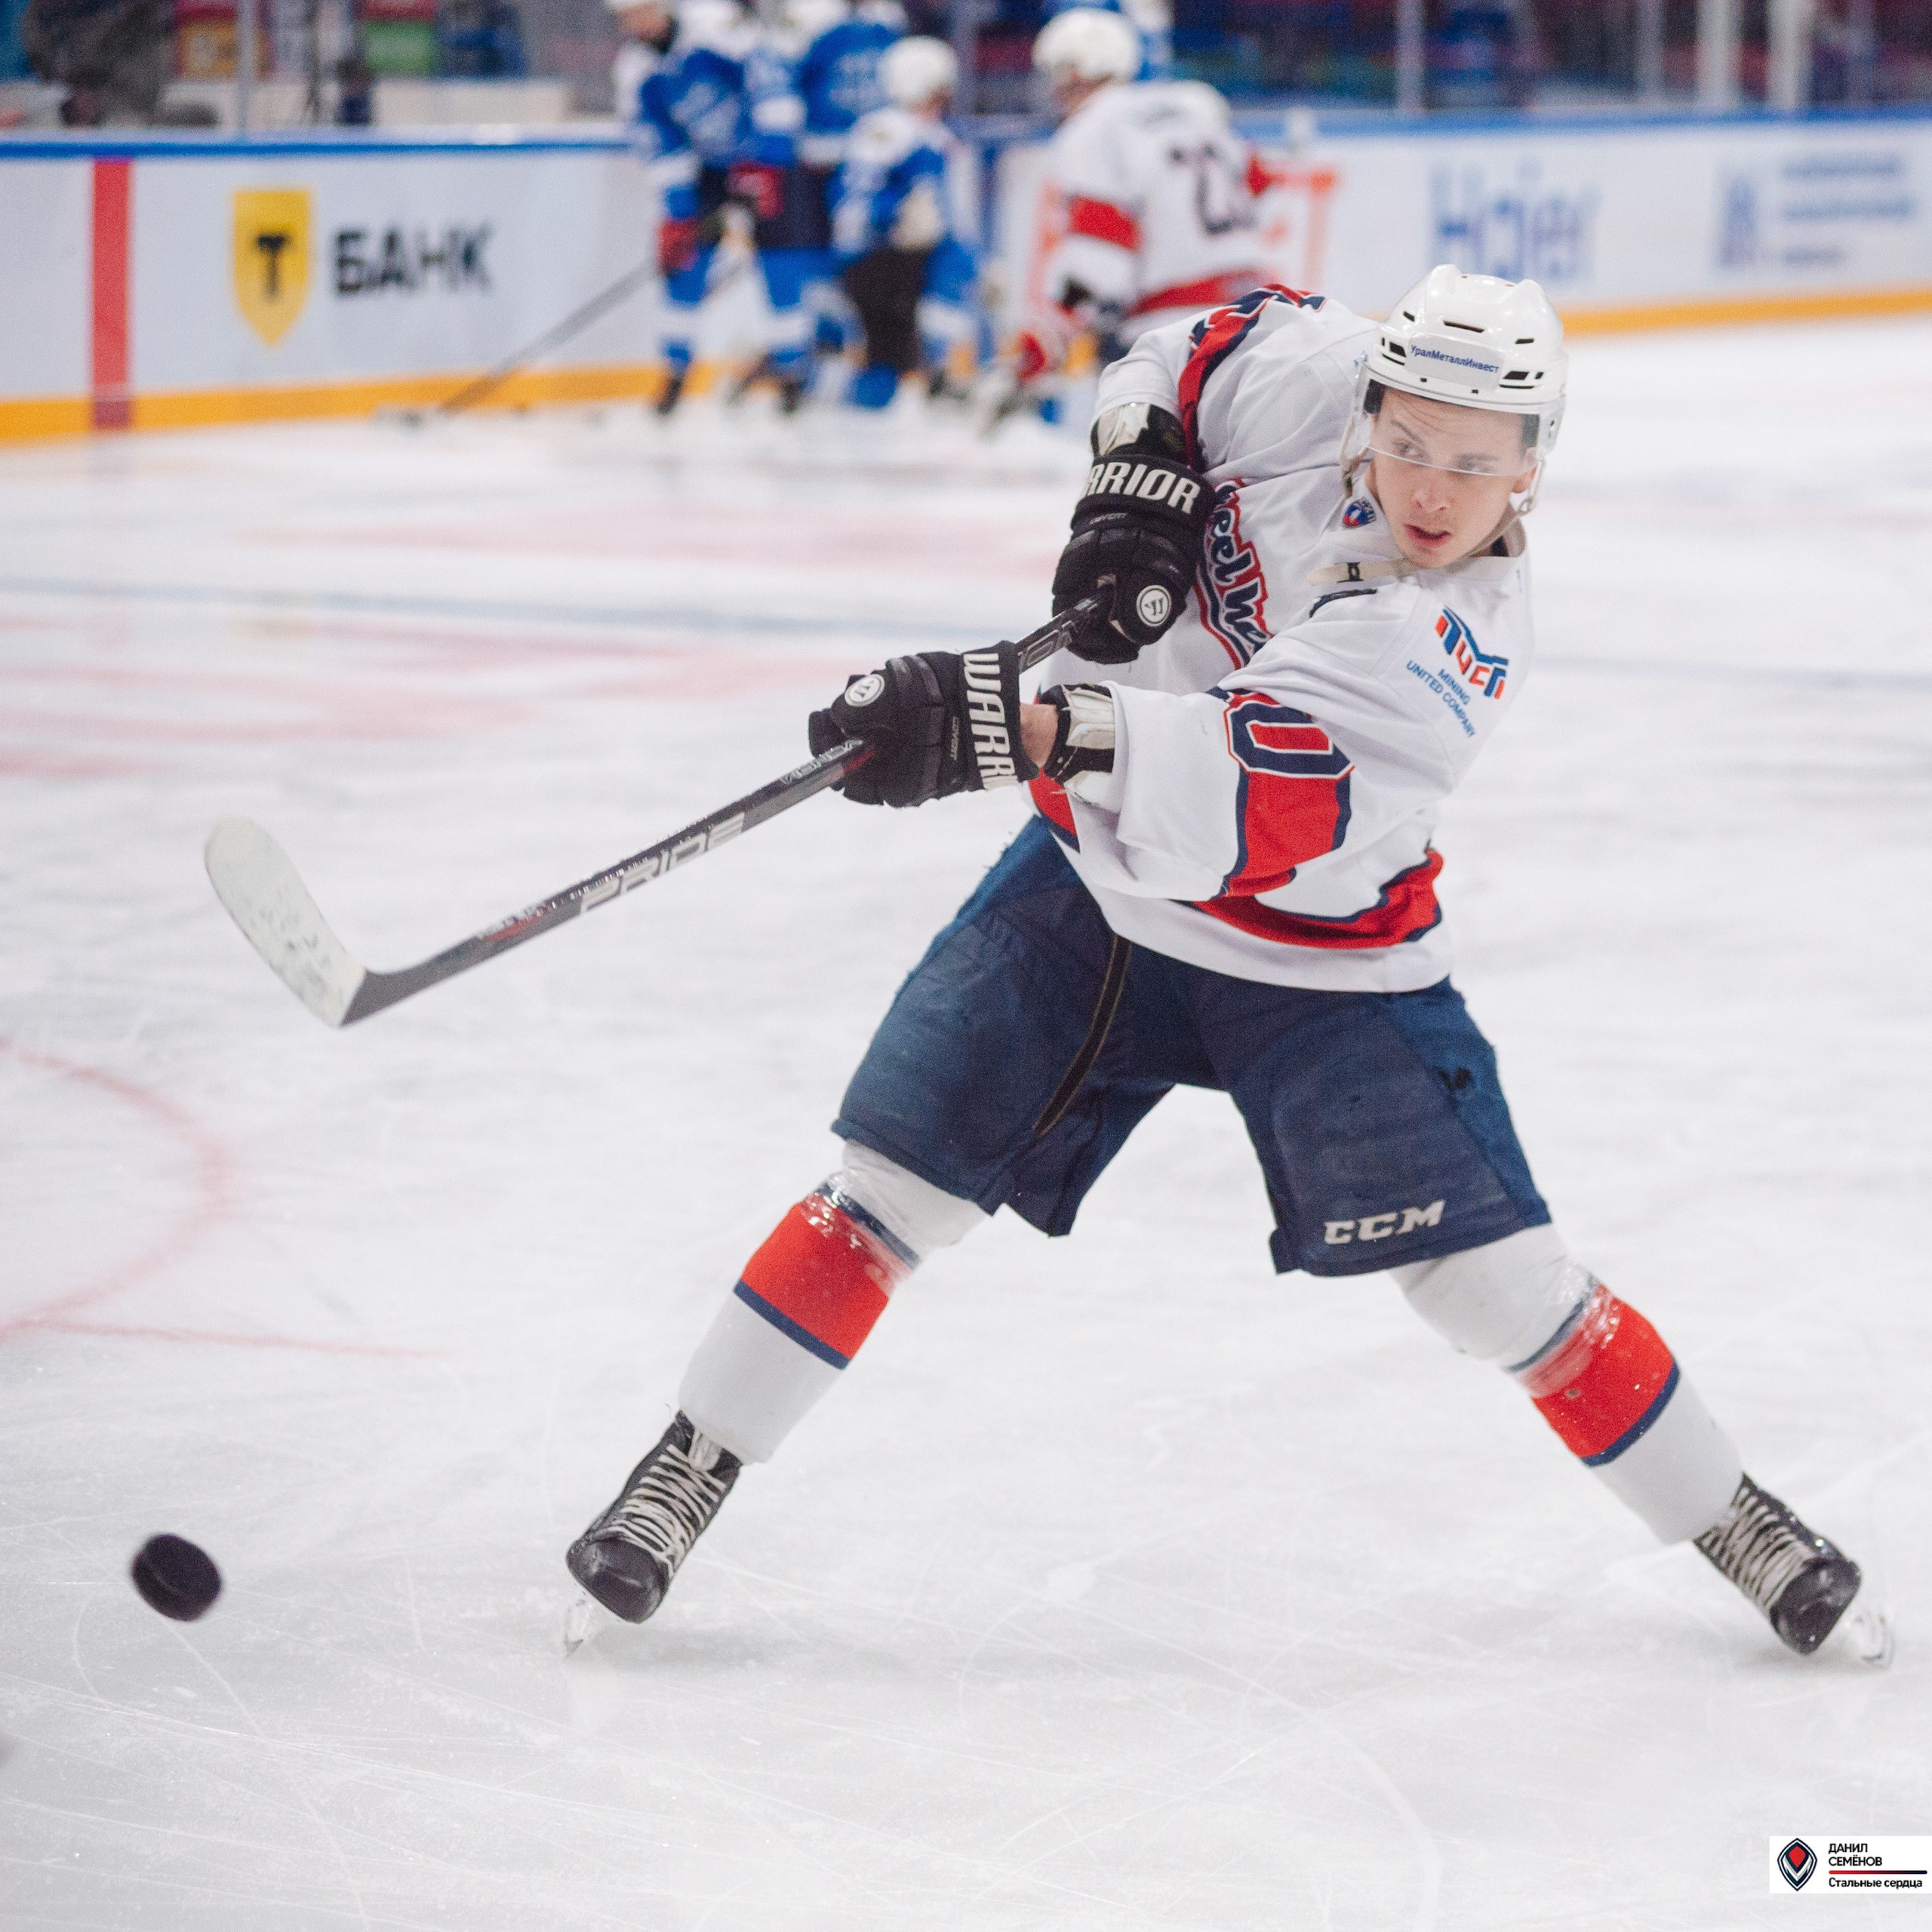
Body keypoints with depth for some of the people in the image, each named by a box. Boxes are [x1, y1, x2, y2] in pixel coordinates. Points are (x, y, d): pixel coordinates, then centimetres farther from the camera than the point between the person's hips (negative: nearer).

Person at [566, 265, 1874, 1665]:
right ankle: (687, 1472, 11)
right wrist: (1142, 476, -12)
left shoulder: (1456, 645, -30)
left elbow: (1245, 790, -45)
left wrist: (1000, 727, -55)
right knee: (894, 1184, -2)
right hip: (1102, 870, 4)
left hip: (1314, 957, -4)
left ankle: (1727, 1516, 14)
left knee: (1492, 1273, -5)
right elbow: (1195, 350, 8)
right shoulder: (1313, 376, -16)